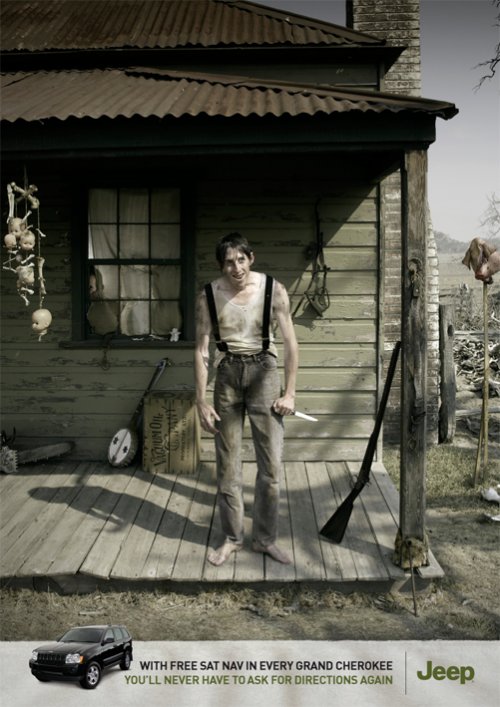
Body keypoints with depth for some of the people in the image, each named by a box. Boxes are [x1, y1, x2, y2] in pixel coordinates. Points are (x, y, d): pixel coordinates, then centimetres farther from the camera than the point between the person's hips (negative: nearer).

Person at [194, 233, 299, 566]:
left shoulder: (273, 289, -8)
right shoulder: (208, 296, -5)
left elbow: (291, 343, -2)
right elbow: (202, 350, -1)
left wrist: (290, 393, -5)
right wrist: (202, 402, -3)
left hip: (263, 370, -1)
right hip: (228, 373, 1)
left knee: (271, 464, 1)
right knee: (228, 465, 7)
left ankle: (265, 538, 18)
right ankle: (232, 538, 24)